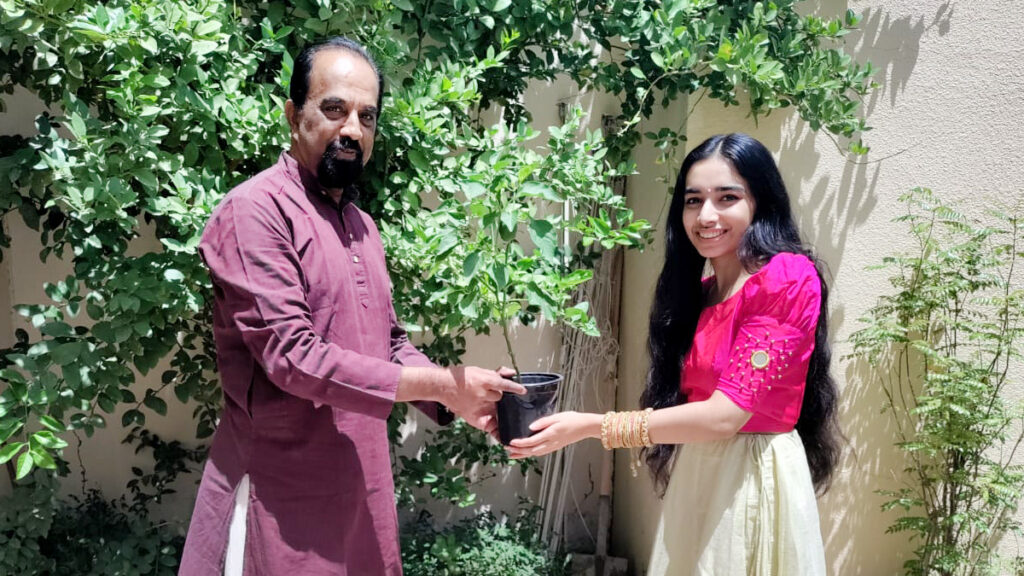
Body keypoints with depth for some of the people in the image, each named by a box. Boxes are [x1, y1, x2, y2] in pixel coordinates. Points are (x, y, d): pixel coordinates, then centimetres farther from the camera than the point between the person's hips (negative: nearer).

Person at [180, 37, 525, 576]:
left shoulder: (361, 224, 13)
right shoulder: (256, 210, -15)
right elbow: (292, 356, -22)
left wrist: (459, 399, -1)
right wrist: (442, 384, -18)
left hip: (360, 482, 8)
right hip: (280, 491, -7)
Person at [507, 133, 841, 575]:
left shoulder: (787, 279, -15)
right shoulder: (698, 293, 10)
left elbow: (726, 414, -20)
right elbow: (683, 401, 8)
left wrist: (592, 427, -19)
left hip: (754, 482, -7)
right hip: (695, 479, 7)